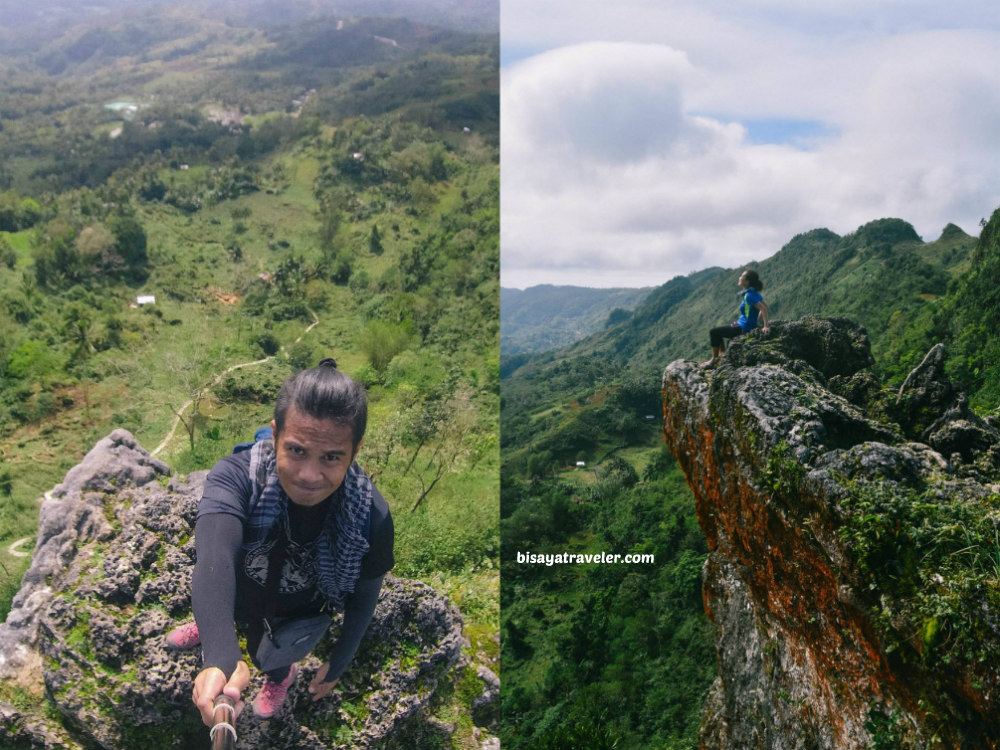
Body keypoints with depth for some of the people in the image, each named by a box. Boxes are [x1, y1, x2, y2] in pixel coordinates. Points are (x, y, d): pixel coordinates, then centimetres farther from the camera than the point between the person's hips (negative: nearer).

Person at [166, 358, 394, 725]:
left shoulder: (371, 518, -36)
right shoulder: (237, 475, -41)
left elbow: (363, 600, -17)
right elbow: (214, 558, -58)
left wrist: (337, 666, -4)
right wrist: (221, 659, -74)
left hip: (298, 618, 0)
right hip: (238, 597, 1)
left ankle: (281, 675, 62)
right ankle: (204, 627, 68)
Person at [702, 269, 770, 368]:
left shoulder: (749, 295, -24)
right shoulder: (755, 293, 4)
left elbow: (764, 309, -29)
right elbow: (765, 306, 12)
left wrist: (765, 326, -28)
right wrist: (758, 321, 12)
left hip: (744, 328, -10)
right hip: (741, 324, 10)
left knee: (713, 332, -3)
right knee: (717, 330, 21)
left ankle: (714, 360, 6)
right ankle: (722, 356, 21)